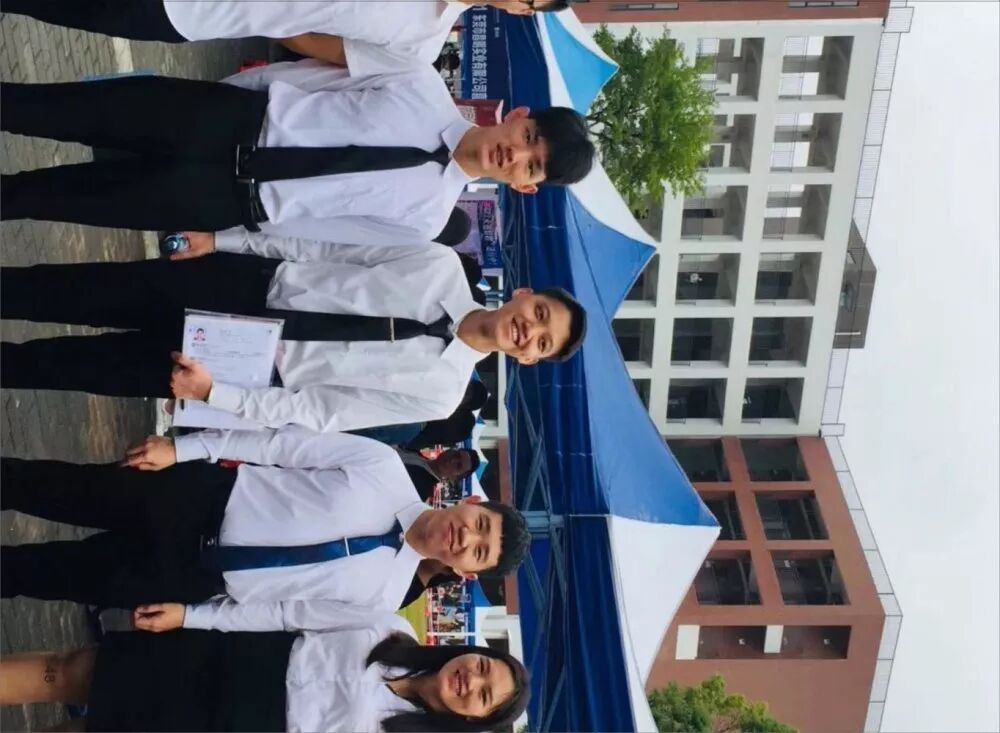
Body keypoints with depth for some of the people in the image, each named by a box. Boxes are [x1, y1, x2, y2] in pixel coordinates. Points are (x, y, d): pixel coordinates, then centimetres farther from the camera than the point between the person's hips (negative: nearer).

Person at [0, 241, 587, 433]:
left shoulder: (439, 394, -11)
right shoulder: (442, 266, -6)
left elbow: (316, 412, -13)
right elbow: (327, 247, 1)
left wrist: (215, 392, -22)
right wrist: (222, 240, 0)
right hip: (254, 285, 2)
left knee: (89, 364, -7)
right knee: (87, 294, -7)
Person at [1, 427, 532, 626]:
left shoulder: (380, 598, -8)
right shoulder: (384, 468, -12)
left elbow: (283, 614, -2)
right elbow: (286, 443, -7)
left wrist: (189, 616, -5)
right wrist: (184, 447, -10)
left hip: (198, 577, 0)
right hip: (206, 495, 0)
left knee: (73, 575, -3)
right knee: (59, 488, -5)